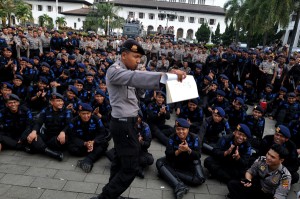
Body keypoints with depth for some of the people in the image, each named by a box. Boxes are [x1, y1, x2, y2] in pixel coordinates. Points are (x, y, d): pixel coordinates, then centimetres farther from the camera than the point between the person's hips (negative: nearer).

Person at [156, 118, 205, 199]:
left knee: (200, 179, -28)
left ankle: (172, 173, -22)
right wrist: (178, 151, -34)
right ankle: (179, 186, -39)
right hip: (175, 163, 2)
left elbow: (198, 156, -17)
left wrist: (188, 150, -36)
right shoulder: (172, 137, -8)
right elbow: (168, 155, -16)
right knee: (159, 162, -24)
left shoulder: (194, 138, -11)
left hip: (190, 164, -1)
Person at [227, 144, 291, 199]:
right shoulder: (261, 160, -13)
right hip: (255, 188, 3)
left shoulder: (285, 176, -21)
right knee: (232, 183, -16)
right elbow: (250, 172, 1)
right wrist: (248, 181, -20)